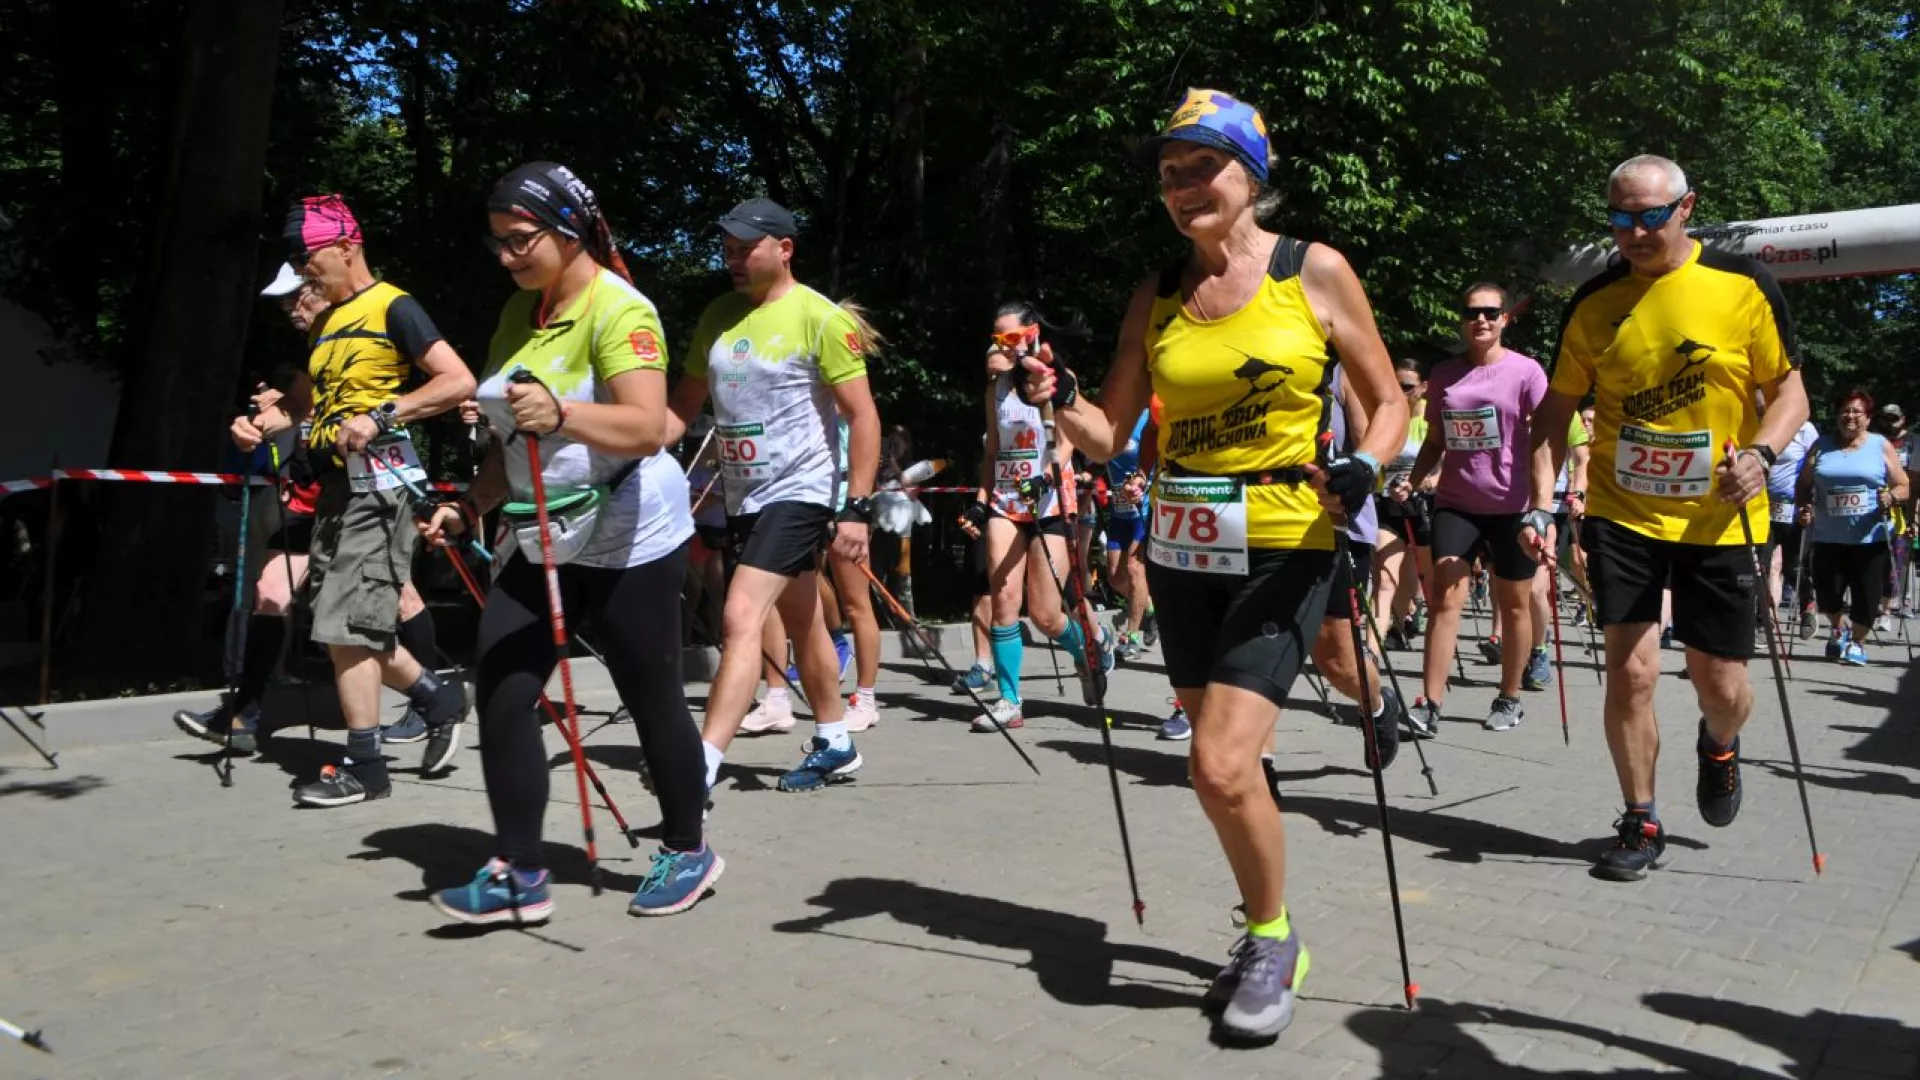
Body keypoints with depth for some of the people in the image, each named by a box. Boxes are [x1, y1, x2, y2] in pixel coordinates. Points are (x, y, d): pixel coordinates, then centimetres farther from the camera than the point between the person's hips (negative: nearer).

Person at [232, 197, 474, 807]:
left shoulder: (392, 307, -7)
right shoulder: (326, 323, 18)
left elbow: (459, 381, -16)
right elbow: (303, 398, 25)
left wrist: (383, 415, -23)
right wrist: (262, 422, 5)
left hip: (376, 482, -9)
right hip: (333, 485, 9)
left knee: (346, 627, -8)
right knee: (352, 627, 11)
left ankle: (364, 768, 1)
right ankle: (438, 697, 27)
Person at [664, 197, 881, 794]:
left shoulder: (820, 318, -12)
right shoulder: (717, 316, 7)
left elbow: (863, 416, -13)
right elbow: (683, 407, 10)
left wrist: (857, 509, -18)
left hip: (798, 493, -7)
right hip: (743, 497, 7)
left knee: (741, 618, -18)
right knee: (802, 622, 17)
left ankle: (700, 769, -19)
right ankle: (835, 745, 32)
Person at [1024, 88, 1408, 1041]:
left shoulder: (1315, 271, -4)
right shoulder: (1156, 296, 6)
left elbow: (1387, 403, 3)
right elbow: (1110, 434, 6)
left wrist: (1362, 470, -17)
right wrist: (1059, 398, -14)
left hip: (1281, 549, -4)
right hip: (1182, 550, 5)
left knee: (1222, 766, -14)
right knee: (1226, 768, 12)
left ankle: (1274, 941, 12)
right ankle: (1265, 931, 35)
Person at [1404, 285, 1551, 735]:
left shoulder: (1526, 371, -4)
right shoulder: (1443, 374, 5)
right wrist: (1413, 482, -2)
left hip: (1511, 507, -2)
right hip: (1455, 503, 2)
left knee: (1515, 604, 9)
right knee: (1445, 599, -7)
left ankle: (1509, 699, 23)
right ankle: (1430, 703, -7)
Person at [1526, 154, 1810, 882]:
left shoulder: (1743, 284, -5)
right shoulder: (1595, 300, -1)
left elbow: (1789, 391, 0)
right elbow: (1557, 408, 4)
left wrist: (1761, 452, -20)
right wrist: (1542, 502, -6)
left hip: (1717, 519, 0)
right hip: (1623, 514, 1)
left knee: (1721, 686, 5)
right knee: (1630, 670, -4)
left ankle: (1718, 745, 43)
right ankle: (1641, 824, 15)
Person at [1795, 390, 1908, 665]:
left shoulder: (1881, 446, 6)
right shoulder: (1821, 446, 10)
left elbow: (1903, 487, 5)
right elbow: (1803, 487, 11)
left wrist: (1891, 497, -17)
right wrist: (1803, 508, -8)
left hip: (1871, 538, -1)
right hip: (1828, 537, 1)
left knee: (1866, 595, -2)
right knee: (1826, 593, -3)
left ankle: (1857, 642, 23)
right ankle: (1839, 630, 30)